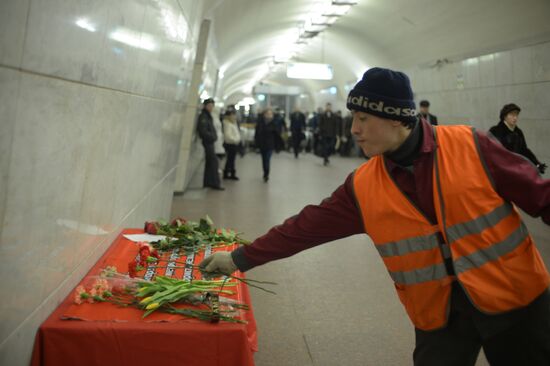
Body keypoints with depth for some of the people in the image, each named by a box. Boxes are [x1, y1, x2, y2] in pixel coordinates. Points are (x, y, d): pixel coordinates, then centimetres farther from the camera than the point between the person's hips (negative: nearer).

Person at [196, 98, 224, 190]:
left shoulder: (208, 116, 18)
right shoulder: (203, 117, -13)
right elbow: (203, 131, -22)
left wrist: (214, 136, 6)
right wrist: (212, 136, -17)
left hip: (210, 142, 10)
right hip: (207, 142, -10)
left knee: (209, 162, 13)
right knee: (213, 161, -10)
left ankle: (207, 182, 20)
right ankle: (215, 183, -8)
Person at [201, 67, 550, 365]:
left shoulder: (470, 146, -13)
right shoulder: (362, 187, -6)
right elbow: (307, 227, -3)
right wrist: (240, 258, -3)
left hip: (514, 300, -1)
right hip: (439, 316, 1)